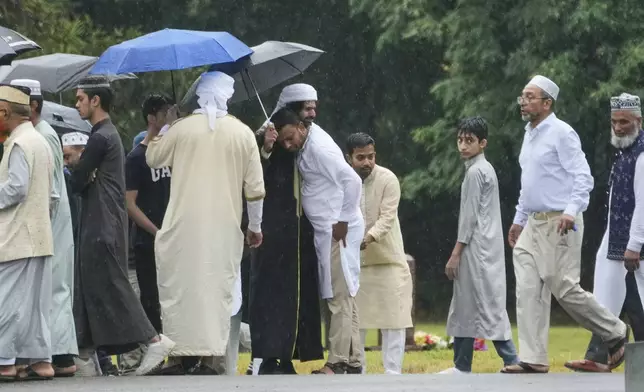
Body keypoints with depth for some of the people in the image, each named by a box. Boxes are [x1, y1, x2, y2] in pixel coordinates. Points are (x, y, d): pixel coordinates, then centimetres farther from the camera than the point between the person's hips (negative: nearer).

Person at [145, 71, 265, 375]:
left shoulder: (181, 129, -4)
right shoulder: (243, 133, 0)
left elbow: (153, 158, 13)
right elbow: (255, 188, 2)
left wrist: (165, 126, 24)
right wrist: (255, 226, 13)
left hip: (183, 227, -1)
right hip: (224, 227, 1)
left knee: (178, 287, 6)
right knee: (218, 290, 5)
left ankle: (176, 356, 4)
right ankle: (209, 357, -1)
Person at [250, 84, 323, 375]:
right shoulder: (267, 137, -5)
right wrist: (265, 150, -28)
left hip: (301, 228, 7)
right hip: (274, 228, -7)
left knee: (300, 294, 4)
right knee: (273, 292, -8)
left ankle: (288, 359, 7)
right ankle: (269, 359, -10)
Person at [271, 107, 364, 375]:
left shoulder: (319, 148, -17)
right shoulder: (305, 147, 10)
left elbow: (352, 181, -24)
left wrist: (343, 220, -19)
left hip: (338, 231, -10)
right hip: (326, 231, 10)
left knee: (339, 297, -9)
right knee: (344, 298, 12)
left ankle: (337, 363, -9)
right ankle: (353, 361, 15)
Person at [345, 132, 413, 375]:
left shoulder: (387, 179, -12)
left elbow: (387, 217, -20)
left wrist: (369, 238, -36)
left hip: (388, 260, -3)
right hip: (354, 261, 3)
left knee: (393, 319, -4)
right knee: (354, 319, 8)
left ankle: (393, 373, -1)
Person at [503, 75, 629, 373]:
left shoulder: (561, 133, -10)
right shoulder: (530, 136, 17)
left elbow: (583, 177, -16)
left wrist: (571, 211, -29)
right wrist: (519, 220, 24)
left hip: (558, 223, -8)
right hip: (533, 224, 8)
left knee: (564, 288, -7)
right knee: (528, 291, -1)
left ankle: (615, 332, 13)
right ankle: (534, 359, -1)